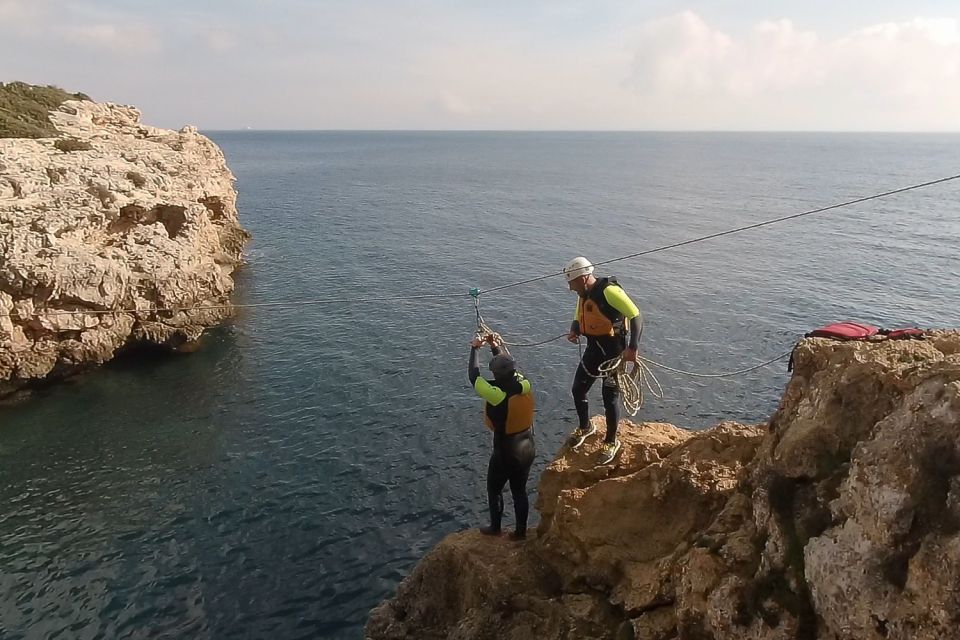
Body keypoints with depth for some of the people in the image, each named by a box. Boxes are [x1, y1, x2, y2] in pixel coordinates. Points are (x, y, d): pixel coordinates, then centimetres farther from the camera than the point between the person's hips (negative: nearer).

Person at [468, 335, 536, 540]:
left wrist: (474, 348, 0)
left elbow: (473, 376, -14)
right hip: (527, 449, 6)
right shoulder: (525, 384, -12)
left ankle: (495, 528, 36)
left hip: (506, 453, -5)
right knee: (520, 491, 20)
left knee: (494, 490, 19)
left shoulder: (498, 394, -28)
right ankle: (521, 531, 32)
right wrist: (494, 346, 16)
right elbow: (508, 367, 10)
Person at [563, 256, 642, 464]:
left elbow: (636, 317, -24)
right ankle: (585, 427, 38)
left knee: (609, 398, 0)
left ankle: (611, 442, 21)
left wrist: (632, 348, -30)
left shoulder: (609, 291, -23)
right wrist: (574, 331, -7)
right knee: (578, 390, 12)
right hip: (593, 349, 8)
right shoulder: (584, 294, 4)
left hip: (613, 353, -8)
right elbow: (578, 318, 16)